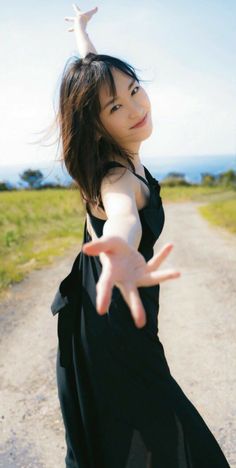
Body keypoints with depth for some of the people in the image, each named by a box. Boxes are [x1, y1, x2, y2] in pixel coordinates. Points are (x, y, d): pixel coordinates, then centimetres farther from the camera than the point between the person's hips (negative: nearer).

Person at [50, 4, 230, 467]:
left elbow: (92, 66, 14)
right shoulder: (117, 176, -25)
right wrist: (121, 250, -74)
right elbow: (122, 214, -52)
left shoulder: (121, 156, -3)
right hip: (116, 330, -8)